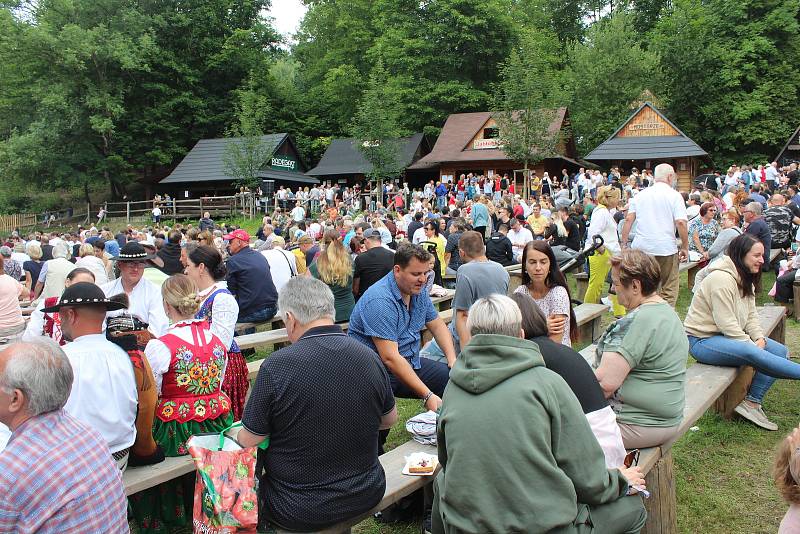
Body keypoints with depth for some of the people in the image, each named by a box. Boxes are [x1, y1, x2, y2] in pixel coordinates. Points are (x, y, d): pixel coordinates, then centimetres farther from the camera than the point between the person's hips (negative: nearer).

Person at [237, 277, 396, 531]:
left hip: (300, 512, -4)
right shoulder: (370, 358, -8)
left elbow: (248, 442, -10)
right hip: (367, 495, 4)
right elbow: (390, 420, 9)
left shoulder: (275, 367, -21)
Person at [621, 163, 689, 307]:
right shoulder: (674, 195, -2)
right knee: (669, 289, 6)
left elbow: (628, 219, 5)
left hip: (641, 248, 4)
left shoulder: (640, 195, 10)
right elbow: (681, 223, -10)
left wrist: (624, 244, 8)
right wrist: (685, 247, -3)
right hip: (666, 249, -4)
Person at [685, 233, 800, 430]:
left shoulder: (744, 279, 13)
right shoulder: (721, 279, -19)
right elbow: (727, 323, -22)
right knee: (753, 354, -34)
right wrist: (754, 346, -20)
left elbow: (751, 315, 11)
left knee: (780, 351, -5)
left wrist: (760, 338, -7)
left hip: (728, 336, 10)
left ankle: (752, 403, -8)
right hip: (702, 340, -10)